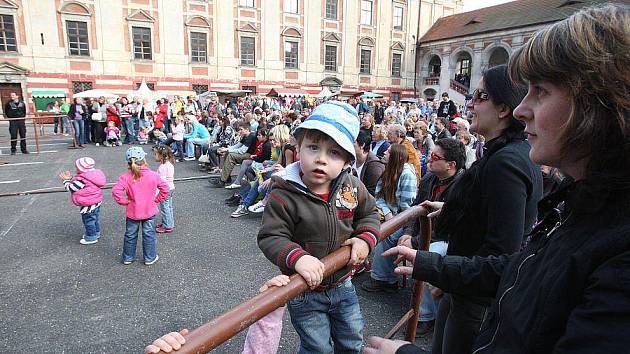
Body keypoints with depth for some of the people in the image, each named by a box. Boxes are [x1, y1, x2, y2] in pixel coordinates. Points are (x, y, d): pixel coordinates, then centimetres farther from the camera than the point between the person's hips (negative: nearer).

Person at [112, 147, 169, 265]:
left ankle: (128, 258, 30)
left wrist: (124, 201, -10)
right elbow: (165, 189, -7)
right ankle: (150, 258, 22)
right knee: (149, 235, 12)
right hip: (149, 212, 0)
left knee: (130, 235, 17)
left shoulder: (126, 177, -13)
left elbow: (116, 190, -24)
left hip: (132, 212, 1)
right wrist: (156, 199, 3)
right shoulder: (153, 175, -12)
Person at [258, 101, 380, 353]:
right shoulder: (284, 194, -24)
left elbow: (369, 213, 8)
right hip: (304, 290, -4)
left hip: (342, 284, 5)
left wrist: (365, 238, -9)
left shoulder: (352, 187, -10)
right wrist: (297, 257, -39)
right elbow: (271, 237, -23)